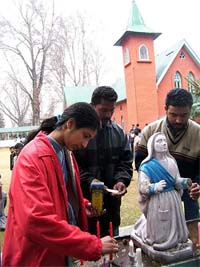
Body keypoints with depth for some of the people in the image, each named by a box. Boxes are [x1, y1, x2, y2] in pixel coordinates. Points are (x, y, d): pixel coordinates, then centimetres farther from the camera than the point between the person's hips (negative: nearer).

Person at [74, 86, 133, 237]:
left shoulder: (119, 132, 5)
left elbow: (126, 162, 8)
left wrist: (121, 180, -9)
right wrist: (88, 180, -23)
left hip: (112, 201, 5)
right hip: (85, 200, -5)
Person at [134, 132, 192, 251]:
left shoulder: (172, 161, 3)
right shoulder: (147, 166, -14)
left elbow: (176, 181, 8)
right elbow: (142, 187, -16)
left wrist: (184, 182, -12)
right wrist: (155, 187, -33)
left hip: (173, 200, 5)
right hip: (157, 202, -5)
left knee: (174, 225, 18)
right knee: (159, 230, 7)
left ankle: (175, 239, 44)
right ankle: (159, 242, 35)